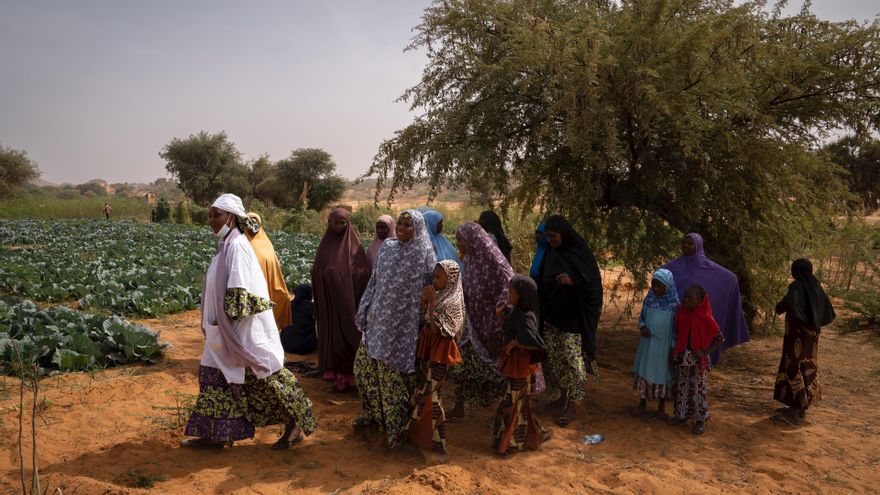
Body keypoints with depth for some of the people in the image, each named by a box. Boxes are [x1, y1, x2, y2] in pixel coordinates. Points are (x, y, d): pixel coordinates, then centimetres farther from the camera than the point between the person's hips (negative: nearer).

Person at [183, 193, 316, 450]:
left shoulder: (237, 246, -17)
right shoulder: (227, 245, 11)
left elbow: (240, 292, -23)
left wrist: (225, 321, -18)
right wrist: (215, 324, 18)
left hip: (244, 330, -10)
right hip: (226, 330, 10)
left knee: (263, 375, -1)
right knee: (216, 375, 13)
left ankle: (296, 423, 12)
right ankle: (215, 435, 23)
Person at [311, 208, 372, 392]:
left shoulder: (354, 246, -5)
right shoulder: (325, 244, 7)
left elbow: (364, 273, -7)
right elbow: (316, 272, 11)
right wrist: (318, 302, 8)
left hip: (346, 303, -4)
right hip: (328, 302, 4)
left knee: (346, 337, 0)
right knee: (329, 335, 10)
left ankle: (345, 375, 7)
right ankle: (332, 370, 22)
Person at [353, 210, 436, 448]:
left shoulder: (423, 254, -10)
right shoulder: (387, 248, 5)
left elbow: (431, 286, -5)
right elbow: (376, 282, 11)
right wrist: (365, 312, 11)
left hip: (402, 324, -6)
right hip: (379, 320, 6)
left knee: (394, 375, -1)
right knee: (364, 367, 14)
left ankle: (397, 426, 17)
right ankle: (373, 412, 36)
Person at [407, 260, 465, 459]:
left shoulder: (452, 301, -15)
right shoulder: (437, 296, 9)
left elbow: (437, 329, -21)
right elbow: (422, 322, 11)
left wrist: (431, 304, -21)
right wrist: (424, 301, 0)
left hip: (439, 351, -8)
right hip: (427, 347, 8)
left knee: (432, 394, -7)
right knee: (422, 390, 15)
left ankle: (440, 445, 1)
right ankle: (420, 433, 30)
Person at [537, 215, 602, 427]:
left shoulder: (581, 254, -11)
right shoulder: (549, 253, 5)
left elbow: (593, 283, -12)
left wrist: (572, 281, -29)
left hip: (573, 317, -6)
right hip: (552, 316, 6)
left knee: (571, 359, -4)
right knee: (554, 357, 11)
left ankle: (571, 405, 6)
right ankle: (563, 396, 27)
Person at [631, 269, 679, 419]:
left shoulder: (674, 304, -12)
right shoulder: (649, 299, -3)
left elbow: (676, 327, -6)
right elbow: (642, 317, 8)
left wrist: (674, 348, -8)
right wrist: (642, 327, -13)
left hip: (664, 345, -3)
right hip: (647, 343, 3)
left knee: (662, 372, 9)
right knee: (644, 370, 9)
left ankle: (661, 407, 25)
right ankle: (642, 403, 24)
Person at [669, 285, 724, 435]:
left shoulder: (705, 318, -16)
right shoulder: (682, 313, 0)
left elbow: (720, 338, -13)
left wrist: (705, 352, -18)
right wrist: (675, 354, 3)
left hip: (698, 359, -5)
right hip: (683, 356, 5)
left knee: (699, 389, 5)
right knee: (683, 387, 15)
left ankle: (700, 420, 17)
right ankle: (682, 415, 28)